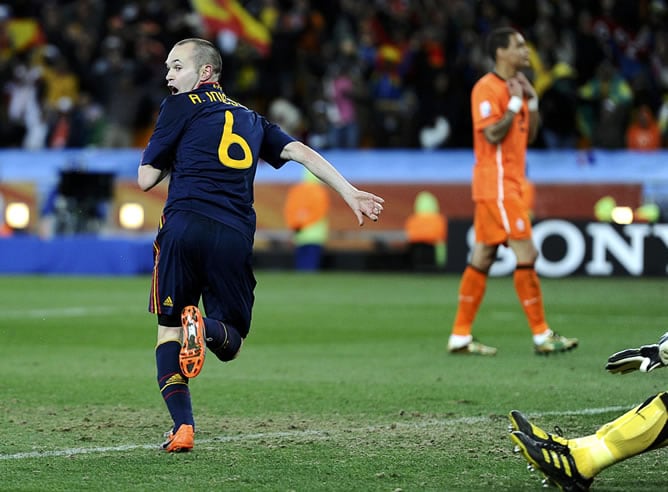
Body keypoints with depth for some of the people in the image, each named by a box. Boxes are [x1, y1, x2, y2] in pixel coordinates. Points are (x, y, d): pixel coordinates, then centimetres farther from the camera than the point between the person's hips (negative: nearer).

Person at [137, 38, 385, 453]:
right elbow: (301, 152, 15)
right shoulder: (249, 118, 26)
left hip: (185, 227, -3)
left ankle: (182, 426, -10)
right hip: (235, 238, 3)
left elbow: (146, 179, 11)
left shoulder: (181, 105, 12)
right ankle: (209, 326, -26)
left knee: (168, 327, 8)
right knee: (230, 344, 12)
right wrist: (350, 193, 10)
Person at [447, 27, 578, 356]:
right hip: (496, 184, -10)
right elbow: (493, 135, -21)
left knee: (482, 257, 9)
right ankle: (541, 335, -6)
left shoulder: (516, 86, 16)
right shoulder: (487, 88, -12)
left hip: (510, 184, 10)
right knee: (526, 254, -9)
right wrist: (515, 102, -15)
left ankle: (460, 337, 10)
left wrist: (532, 101, 6)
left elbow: (529, 135, 17)